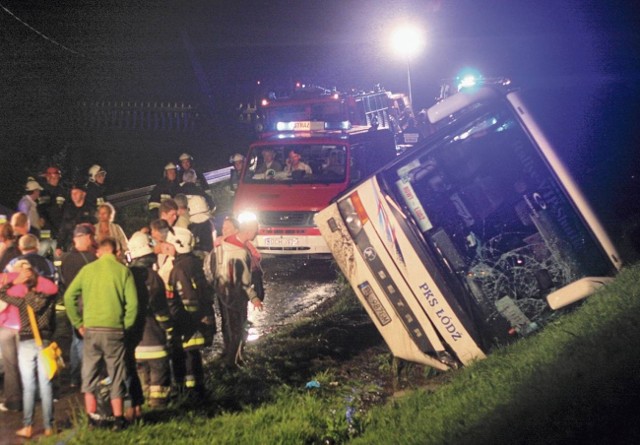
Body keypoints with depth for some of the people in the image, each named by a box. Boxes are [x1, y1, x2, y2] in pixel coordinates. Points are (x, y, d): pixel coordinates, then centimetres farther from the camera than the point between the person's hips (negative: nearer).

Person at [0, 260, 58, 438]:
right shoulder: (49, 298, -1)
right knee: (46, 386, 3)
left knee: (28, 387, 3)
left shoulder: (22, 300, -3)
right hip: (45, 343, 1)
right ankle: (48, 427, 4)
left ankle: (28, 427, 3)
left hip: (26, 344, -1)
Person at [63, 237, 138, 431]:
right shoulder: (123, 271, -2)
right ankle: (118, 419, 12)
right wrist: (126, 325, 3)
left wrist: (78, 323, 8)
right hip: (114, 330, -1)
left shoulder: (87, 269, 3)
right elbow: (132, 303, -8)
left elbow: (69, 296, 1)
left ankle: (91, 417, 13)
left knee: (90, 375, 13)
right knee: (116, 376, 9)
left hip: (91, 329, 1)